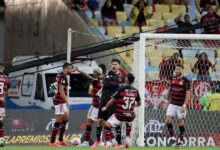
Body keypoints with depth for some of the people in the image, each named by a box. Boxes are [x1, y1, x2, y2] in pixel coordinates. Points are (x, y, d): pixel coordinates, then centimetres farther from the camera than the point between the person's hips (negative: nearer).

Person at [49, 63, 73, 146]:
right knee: (58, 121, -8)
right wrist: (66, 101, -22)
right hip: (60, 101, -11)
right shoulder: (63, 77, -16)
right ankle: (52, 142, -7)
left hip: (61, 101, 11)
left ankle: (60, 140, 20)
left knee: (65, 119, 16)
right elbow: (61, 90, -22)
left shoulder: (60, 75, 15)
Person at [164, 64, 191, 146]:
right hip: (172, 104, 5)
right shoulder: (173, 79, 7)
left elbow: (188, 95, -11)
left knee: (181, 122, 0)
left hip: (181, 105, -5)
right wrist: (167, 101, 14)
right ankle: (172, 139, 7)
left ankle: (181, 141, 11)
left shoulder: (186, 81, -9)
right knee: (168, 120, -6)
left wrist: (184, 105, -18)